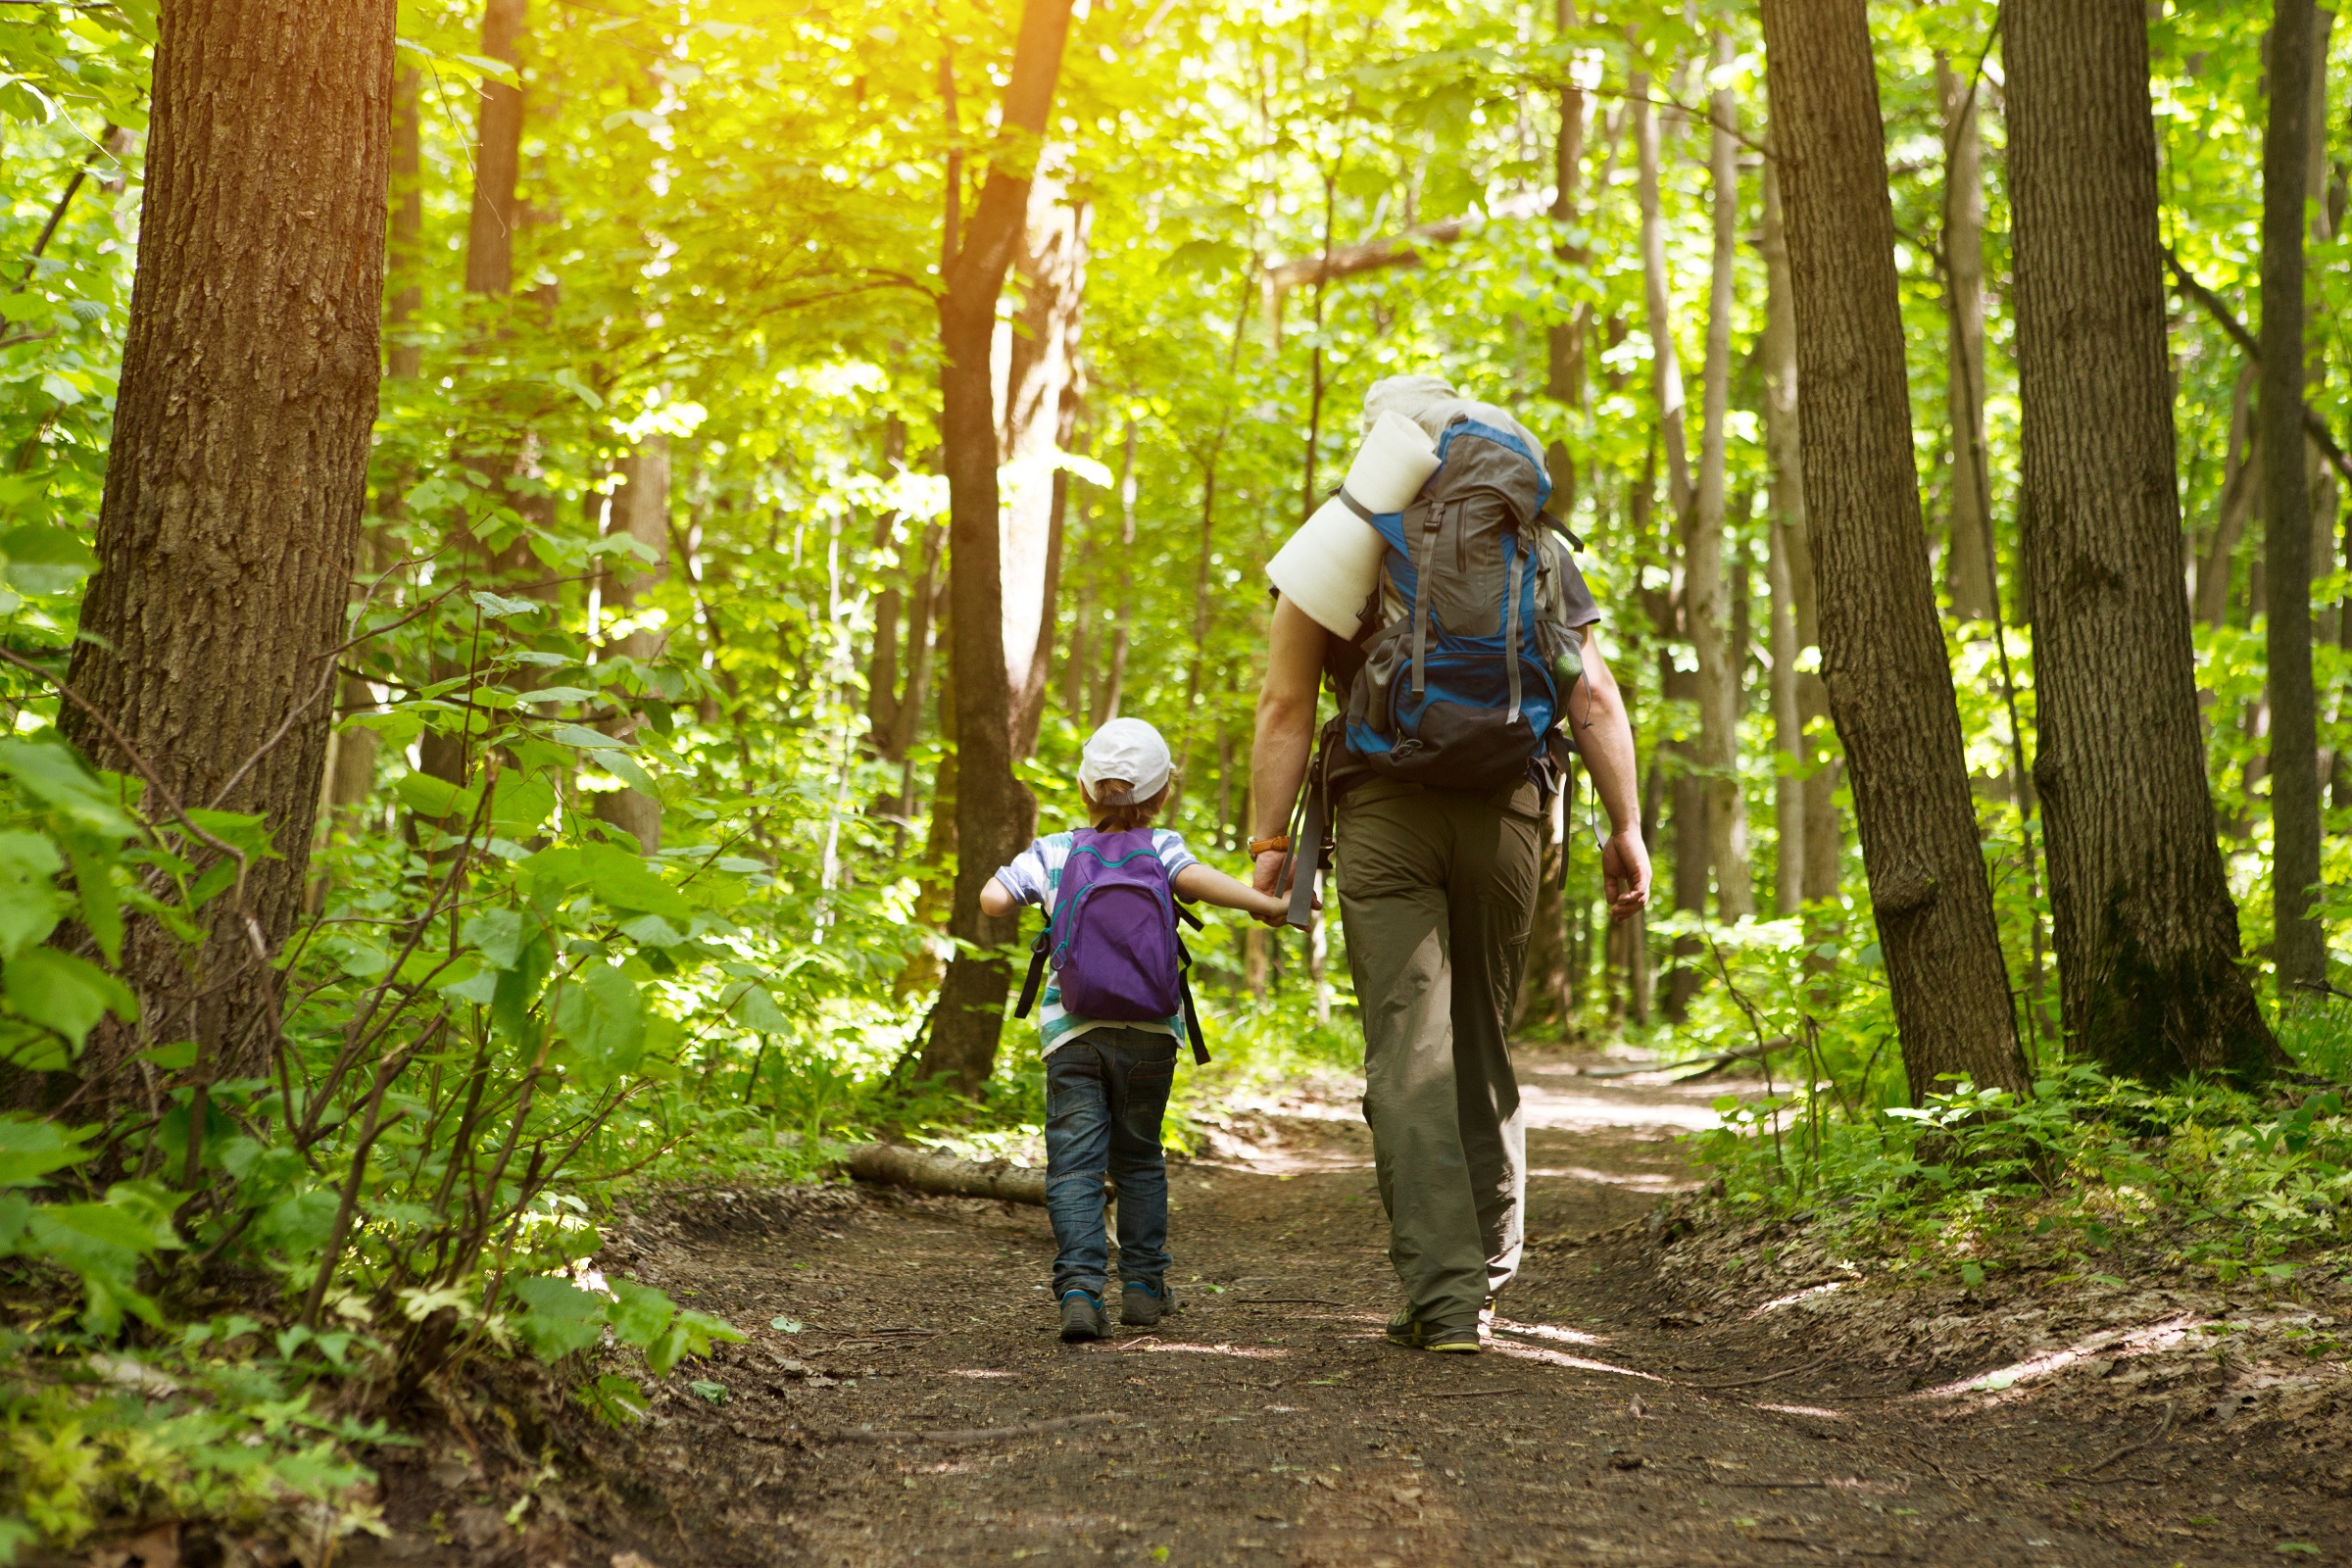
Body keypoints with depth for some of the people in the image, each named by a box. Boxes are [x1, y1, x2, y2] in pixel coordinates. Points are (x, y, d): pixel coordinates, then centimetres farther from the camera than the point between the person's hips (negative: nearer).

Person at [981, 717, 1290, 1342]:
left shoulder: (1051, 853, 6)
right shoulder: (1161, 848, 2)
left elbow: (993, 899, -3)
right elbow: (1193, 878, -18)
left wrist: (1018, 877, 18)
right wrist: (1268, 904, -17)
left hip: (1072, 1030, 0)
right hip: (1149, 1031, 0)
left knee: (1075, 1163, -1)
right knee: (1139, 1158, 17)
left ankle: (1079, 1290, -16)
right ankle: (1144, 1285, 21)